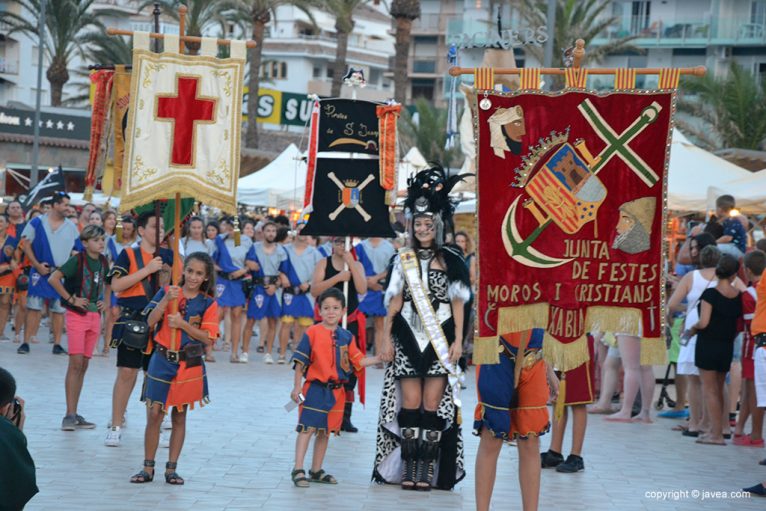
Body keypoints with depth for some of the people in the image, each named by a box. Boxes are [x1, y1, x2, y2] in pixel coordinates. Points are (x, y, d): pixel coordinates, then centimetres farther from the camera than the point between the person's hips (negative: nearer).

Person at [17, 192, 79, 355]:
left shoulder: (71, 227, 6)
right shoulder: (37, 223, -1)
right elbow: (27, 246, 0)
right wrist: (37, 265, -10)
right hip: (40, 271, -2)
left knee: (59, 309, 3)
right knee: (34, 307, -6)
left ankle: (57, 345, 9)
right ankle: (26, 342, -4)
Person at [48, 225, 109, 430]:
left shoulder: (104, 262, 8)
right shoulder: (78, 260, -10)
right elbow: (54, 279, -17)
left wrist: (105, 302, 10)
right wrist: (71, 299, -16)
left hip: (95, 315, 6)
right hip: (77, 314, -6)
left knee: (84, 365, 8)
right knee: (76, 363, -11)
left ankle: (74, 414, 12)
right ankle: (69, 415, -11)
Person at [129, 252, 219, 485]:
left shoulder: (208, 303, 0)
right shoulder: (167, 292, 0)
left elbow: (207, 337, -9)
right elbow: (151, 321, -12)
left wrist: (182, 323, -19)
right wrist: (166, 300, -24)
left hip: (190, 365, 1)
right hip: (163, 362, -1)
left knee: (179, 417, 9)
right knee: (154, 415, -2)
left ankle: (171, 469, 16)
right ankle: (148, 468, 8)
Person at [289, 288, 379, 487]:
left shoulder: (346, 336, 7)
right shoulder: (312, 333, -7)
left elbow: (358, 361, 11)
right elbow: (300, 362, -6)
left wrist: (379, 358, 1)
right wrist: (297, 387, -8)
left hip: (336, 391, 6)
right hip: (315, 388, -5)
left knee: (326, 431, 12)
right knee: (307, 428, -10)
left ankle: (316, 471, 22)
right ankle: (298, 469, -9)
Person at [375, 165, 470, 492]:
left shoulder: (452, 261, 4)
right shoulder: (403, 259, 9)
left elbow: (458, 302, 2)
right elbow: (394, 301, 8)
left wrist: (458, 340, -5)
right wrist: (387, 338, 3)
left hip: (440, 339, -1)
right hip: (408, 338, 1)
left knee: (433, 404, -4)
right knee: (410, 403, -2)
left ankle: (427, 471, -2)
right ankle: (408, 469, 1)